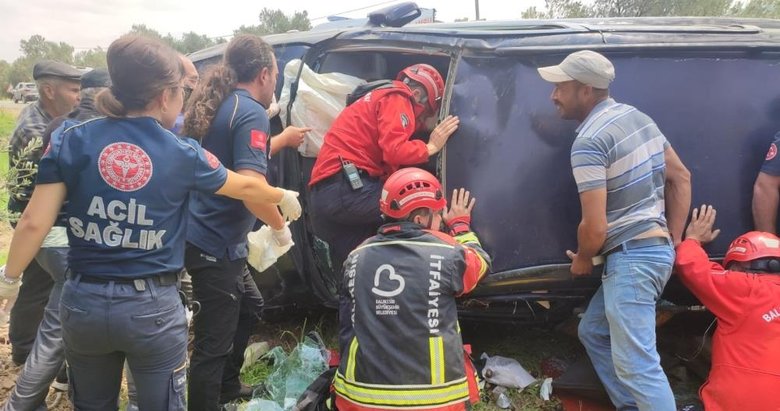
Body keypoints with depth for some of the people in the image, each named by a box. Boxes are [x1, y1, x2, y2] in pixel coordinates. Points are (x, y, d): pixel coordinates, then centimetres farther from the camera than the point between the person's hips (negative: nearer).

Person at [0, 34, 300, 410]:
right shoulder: (183, 154, -7)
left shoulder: (71, 140, -5)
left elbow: (34, 222, -6)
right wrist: (285, 198, 28)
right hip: (152, 307, -2)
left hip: (83, 302, 3)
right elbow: (246, 187, 9)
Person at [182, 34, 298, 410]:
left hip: (204, 237, 10)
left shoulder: (215, 105, 10)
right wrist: (280, 226, -12)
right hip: (216, 245, -10)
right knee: (213, 342, 2)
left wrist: (280, 139, 31)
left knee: (250, 305, 28)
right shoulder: (252, 113, -18)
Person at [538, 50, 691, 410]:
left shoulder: (588, 142, -17)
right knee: (593, 331, 22)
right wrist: (673, 241, 15)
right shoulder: (637, 116, 11)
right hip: (655, 249, 10)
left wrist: (582, 260, 1)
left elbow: (595, 227, -20)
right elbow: (681, 178, 15)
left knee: (636, 364, -7)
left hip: (630, 258, -10)